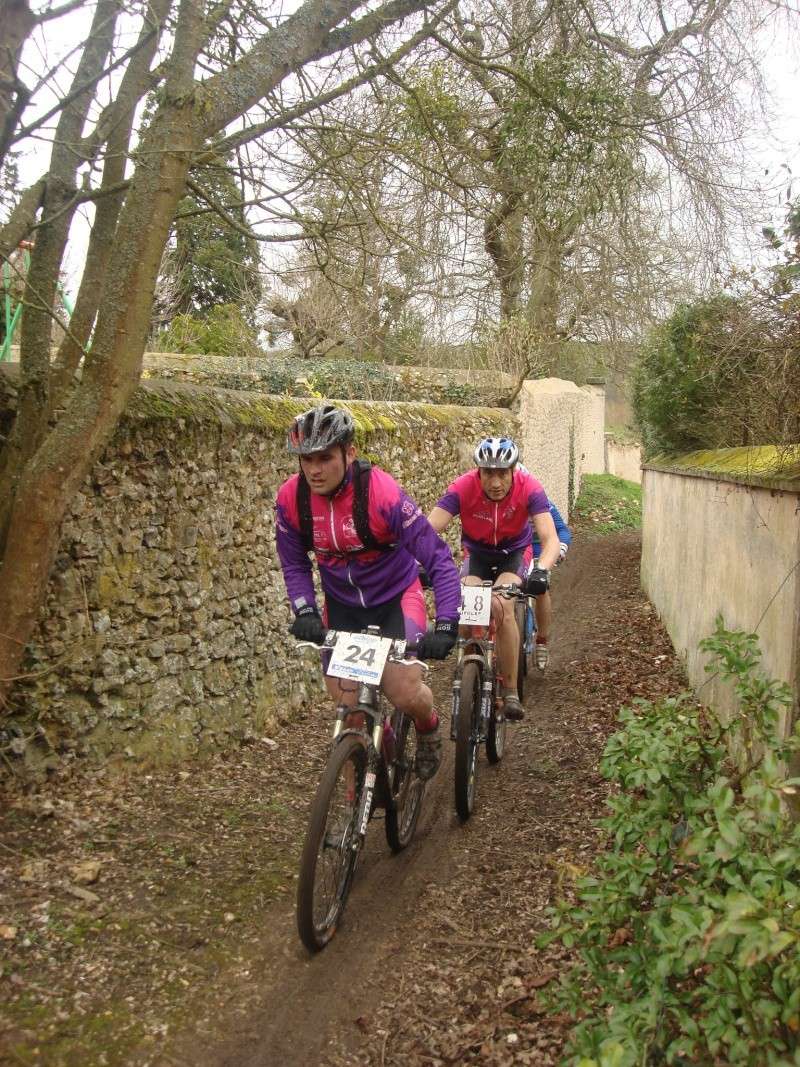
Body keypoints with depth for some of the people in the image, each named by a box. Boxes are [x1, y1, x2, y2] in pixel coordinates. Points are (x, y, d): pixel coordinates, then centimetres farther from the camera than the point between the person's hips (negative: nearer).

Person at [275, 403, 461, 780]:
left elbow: (439, 561, -25)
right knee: (347, 704, -3)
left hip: (395, 597, -3)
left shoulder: (383, 493, -28)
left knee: (403, 692, -18)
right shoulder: (291, 497, -16)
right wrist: (305, 612, -18)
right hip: (342, 604, 3)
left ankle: (429, 729, 19)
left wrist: (445, 627, -33)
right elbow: (295, 564, -1)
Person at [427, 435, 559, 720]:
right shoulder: (464, 487, -28)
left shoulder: (528, 488, -29)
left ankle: (511, 691, -17)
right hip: (477, 553, 1)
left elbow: (551, 539, -35)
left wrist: (541, 570, -54)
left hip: (515, 552, -1)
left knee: (502, 605, -28)